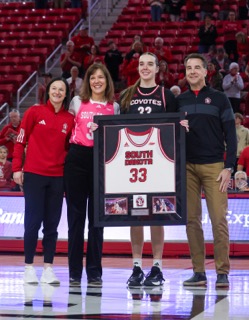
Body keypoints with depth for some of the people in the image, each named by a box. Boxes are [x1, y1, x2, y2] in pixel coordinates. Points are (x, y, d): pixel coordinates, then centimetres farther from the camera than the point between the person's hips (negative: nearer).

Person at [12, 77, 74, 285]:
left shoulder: (70, 119, 7)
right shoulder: (34, 112, 1)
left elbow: (69, 148, 11)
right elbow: (21, 141, 2)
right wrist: (17, 168, -3)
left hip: (57, 177, 3)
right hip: (34, 174, -3)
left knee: (52, 224, 5)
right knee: (33, 221, -2)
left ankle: (48, 268, 10)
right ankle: (29, 267, 7)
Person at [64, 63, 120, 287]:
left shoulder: (114, 107, 10)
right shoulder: (77, 102, 8)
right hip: (77, 159, 0)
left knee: (97, 218, 3)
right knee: (76, 216, 1)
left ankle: (95, 272, 8)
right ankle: (74, 272, 5)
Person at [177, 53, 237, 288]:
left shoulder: (219, 99, 5)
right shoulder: (179, 101, 12)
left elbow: (230, 134, 2)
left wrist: (228, 167, -6)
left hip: (213, 166, -3)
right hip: (187, 167, 3)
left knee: (219, 219, -7)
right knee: (191, 220, 2)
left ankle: (222, 272, -3)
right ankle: (198, 272, 7)